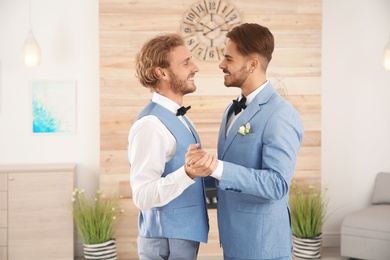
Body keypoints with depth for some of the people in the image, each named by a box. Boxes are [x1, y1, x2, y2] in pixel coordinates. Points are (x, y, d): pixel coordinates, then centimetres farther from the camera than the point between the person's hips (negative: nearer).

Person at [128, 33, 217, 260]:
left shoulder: (177, 117, 10)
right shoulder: (151, 124, -21)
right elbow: (143, 195, -26)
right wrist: (188, 174, -37)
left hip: (183, 236, 9)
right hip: (167, 242, -9)